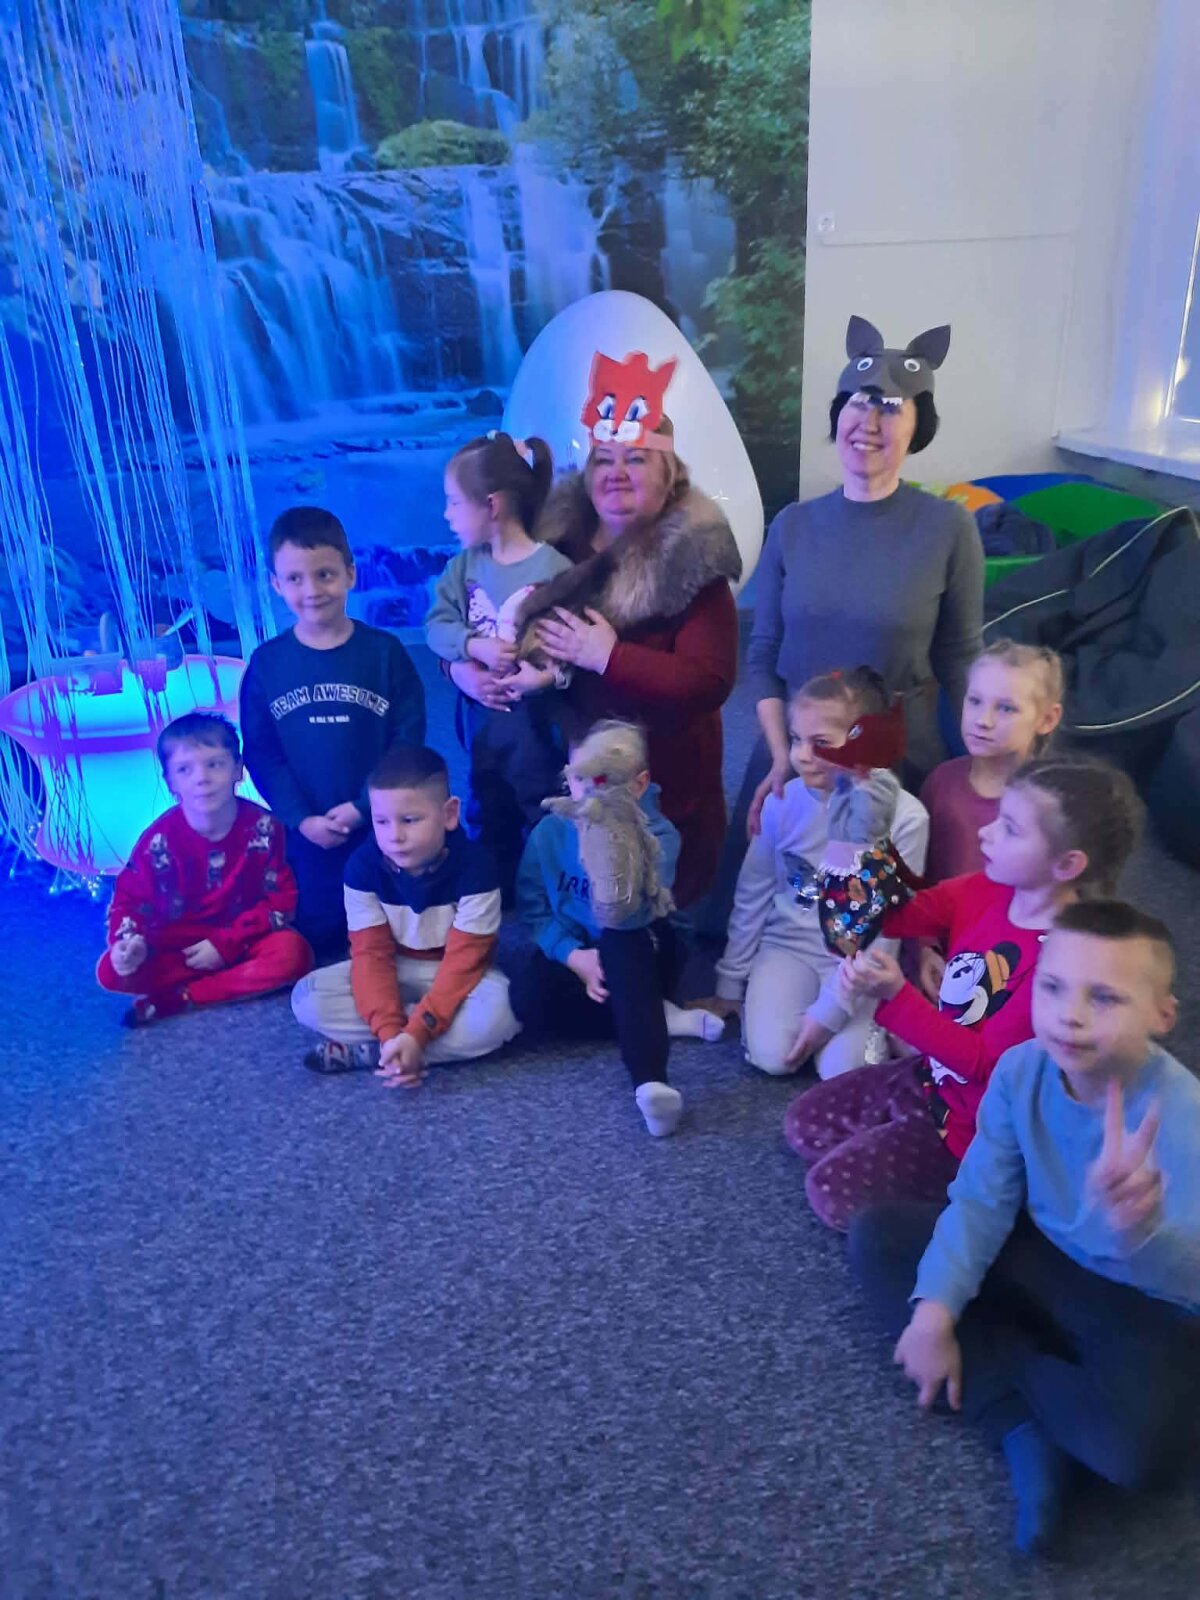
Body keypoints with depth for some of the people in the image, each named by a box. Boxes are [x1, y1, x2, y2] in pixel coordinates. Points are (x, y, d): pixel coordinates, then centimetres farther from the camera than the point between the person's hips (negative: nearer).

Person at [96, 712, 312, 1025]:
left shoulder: (262, 827, -13)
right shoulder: (159, 838, -12)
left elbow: (281, 900, -11)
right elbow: (129, 899, -5)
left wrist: (226, 944, -19)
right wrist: (130, 942, -28)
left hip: (244, 940, -1)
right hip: (176, 947, 1)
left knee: (292, 953, -32)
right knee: (113, 970, -24)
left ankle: (177, 999, -21)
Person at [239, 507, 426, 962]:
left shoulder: (384, 652, -8)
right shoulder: (266, 663, -4)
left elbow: (408, 741, -9)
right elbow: (261, 753, -3)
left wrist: (364, 807, -16)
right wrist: (301, 818, -13)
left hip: (381, 826, -1)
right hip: (306, 834, 1)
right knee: (315, 943, 15)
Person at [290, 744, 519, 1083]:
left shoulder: (475, 867, -25)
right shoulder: (362, 866, -17)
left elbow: (463, 960, -25)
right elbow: (371, 953, -17)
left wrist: (416, 1034, -35)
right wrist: (390, 1031, -32)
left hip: (457, 974, -1)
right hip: (396, 970, 2)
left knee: (501, 1012, -36)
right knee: (307, 998, -20)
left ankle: (365, 1052, -23)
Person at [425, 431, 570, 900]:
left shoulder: (553, 569, -19)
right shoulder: (465, 565, 0)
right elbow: (436, 625, -4)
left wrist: (550, 674, -37)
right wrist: (475, 647, -22)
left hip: (537, 722, -6)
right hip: (481, 719, 6)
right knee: (487, 821, 23)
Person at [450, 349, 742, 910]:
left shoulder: (692, 560, -10)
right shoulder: (553, 541, 3)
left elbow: (709, 683, -20)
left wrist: (609, 655, -23)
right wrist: (462, 667, -12)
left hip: (662, 790, -4)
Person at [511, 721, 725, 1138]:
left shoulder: (659, 836, -16)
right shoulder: (549, 832, -8)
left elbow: (626, 916, -30)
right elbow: (533, 909, -5)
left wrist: (610, 852, -45)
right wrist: (574, 955, -21)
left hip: (635, 955, -3)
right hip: (572, 952, 3)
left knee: (621, 941, -39)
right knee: (527, 995, -29)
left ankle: (650, 1082, -47)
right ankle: (658, 1018, -20)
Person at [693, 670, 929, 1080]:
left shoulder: (905, 817, -17)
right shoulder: (782, 803, -9)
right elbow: (751, 897, 3)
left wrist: (830, 1009, -15)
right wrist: (730, 984, 9)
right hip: (788, 945, 2)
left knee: (842, 1069, -19)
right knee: (771, 1056, -18)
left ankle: (871, 1019, 12)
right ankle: (759, 1000, 14)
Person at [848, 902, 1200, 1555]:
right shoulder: (1021, 1069, -17)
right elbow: (981, 1199, -11)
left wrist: (1136, 1227, -67)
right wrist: (935, 1309, -21)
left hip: (1146, 1307, -5)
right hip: (1045, 1260, 6)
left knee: (1141, 1441, -36)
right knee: (879, 1234, -5)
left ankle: (991, 1366, -3)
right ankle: (1024, 1425, -15)